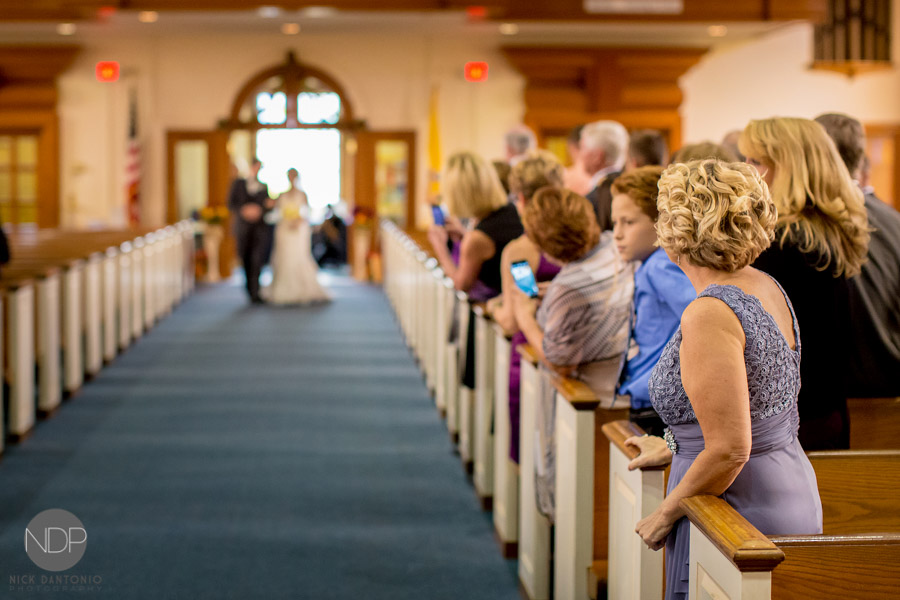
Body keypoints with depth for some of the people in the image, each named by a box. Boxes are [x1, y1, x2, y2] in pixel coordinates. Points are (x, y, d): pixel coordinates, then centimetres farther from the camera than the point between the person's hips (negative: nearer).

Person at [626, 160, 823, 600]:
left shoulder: (709, 315, -23)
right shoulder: (767, 288, 6)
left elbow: (730, 451, -25)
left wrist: (664, 515, -12)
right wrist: (674, 448, 25)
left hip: (742, 512, -9)